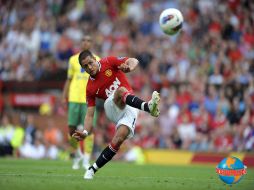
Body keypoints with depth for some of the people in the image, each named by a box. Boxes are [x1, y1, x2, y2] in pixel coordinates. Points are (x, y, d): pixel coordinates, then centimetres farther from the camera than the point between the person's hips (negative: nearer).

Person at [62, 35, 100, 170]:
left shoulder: (96, 60, 7)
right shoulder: (73, 59, 12)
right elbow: (69, 79, 14)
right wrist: (64, 96, 7)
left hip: (89, 99, -2)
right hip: (74, 98, 2)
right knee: (71, 128, -1)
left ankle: (86, 160, -1)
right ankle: (77, 154, 22)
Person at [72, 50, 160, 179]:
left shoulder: (108, 62, 7)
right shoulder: (90, 88, 9)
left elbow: (134, 61, -1)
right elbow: (90, 114, 8)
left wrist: (129, 67, -26)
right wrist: (85, 132, -10)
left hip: (130, 109, 1)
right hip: (112, 107, -1)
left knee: (118, 139, -26)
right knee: (121, 90, -37)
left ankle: (93, 169, -14)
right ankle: (148, 107, -67)